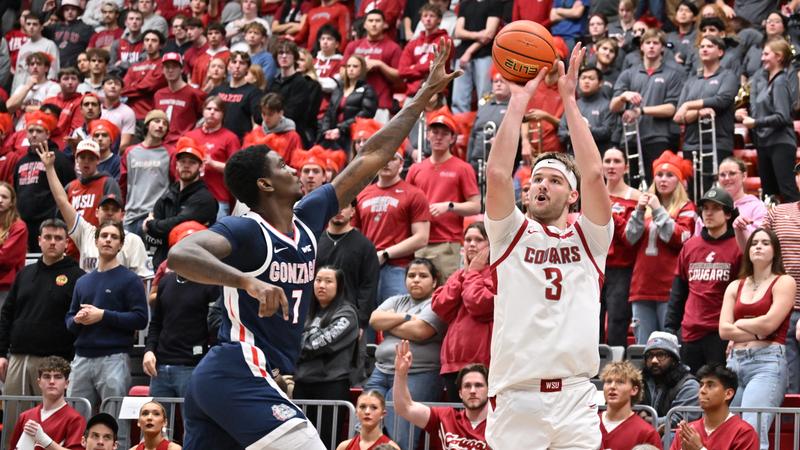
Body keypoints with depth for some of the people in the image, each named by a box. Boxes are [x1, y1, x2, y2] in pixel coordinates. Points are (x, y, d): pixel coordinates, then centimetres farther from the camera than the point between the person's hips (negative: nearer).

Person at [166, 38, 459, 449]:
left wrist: (426, 94, 21)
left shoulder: (306, 220, 14)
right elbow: (180, 255, -27)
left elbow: (369, 159, 19)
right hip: (240, 373, -10)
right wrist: (250, 282, -40)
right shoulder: (246, 230, -10)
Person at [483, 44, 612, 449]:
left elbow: (594, 175, -2)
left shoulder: (588, 239, 12)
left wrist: (569, 100, 0)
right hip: (515, 397, -1)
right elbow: (497, 173, -4)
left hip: (575, 398, 1)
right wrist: (519, 99, -2)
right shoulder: (511, 233, 12)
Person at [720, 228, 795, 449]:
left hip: (768, 362, -5)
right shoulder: (735, 287, 19)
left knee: (752, 432, -22)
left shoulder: (784, 283, 5)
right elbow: (723, 330, 8)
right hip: (735, 362, 5)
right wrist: (756, 333, -3)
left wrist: (740, 324, 8)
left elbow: (769, 323, -7)